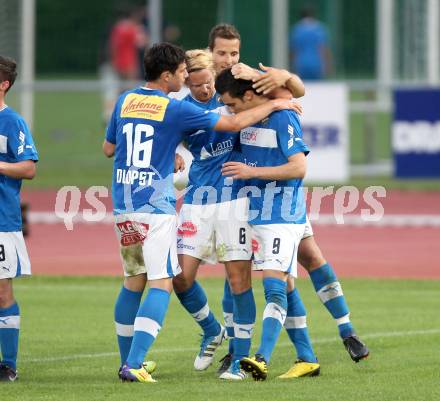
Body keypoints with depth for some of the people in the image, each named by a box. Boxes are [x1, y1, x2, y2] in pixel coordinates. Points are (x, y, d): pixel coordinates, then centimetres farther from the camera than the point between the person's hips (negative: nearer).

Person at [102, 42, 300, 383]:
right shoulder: (174, 109, -9)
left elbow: (108, 148, 19)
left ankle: (128, 360, 23)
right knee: (160, 284, -6)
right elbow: (232, 123, -5)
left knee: (134, 281, 18)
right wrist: (272, 106, 9)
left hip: (123, 206, 7)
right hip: (156, 208, -7)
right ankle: (134, 365, -17)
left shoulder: (124, 101, 8)